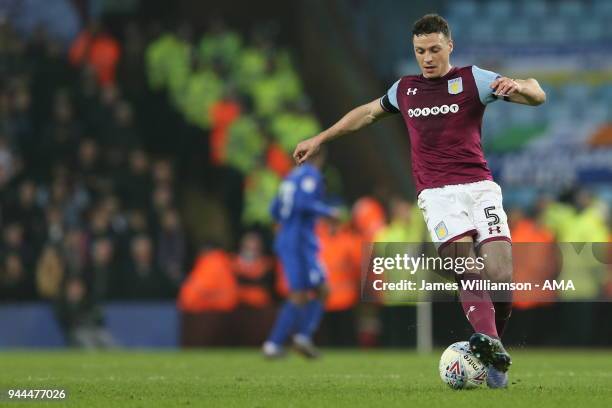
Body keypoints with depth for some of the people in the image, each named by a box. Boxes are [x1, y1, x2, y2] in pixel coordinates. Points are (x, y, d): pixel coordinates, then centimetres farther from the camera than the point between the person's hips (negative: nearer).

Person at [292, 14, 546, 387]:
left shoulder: (472, 80, 7)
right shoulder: (405, 90, 19)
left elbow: (537, 95, -1)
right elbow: (368, 113, 38)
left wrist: (517, 87, -24)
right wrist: (320, 139, 42)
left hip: (479, 187, -1)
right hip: (437, 194, 1)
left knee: (500, 276, -15)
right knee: (470, 271, -24)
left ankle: (493, 347, 6)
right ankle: (488, 342, -43)